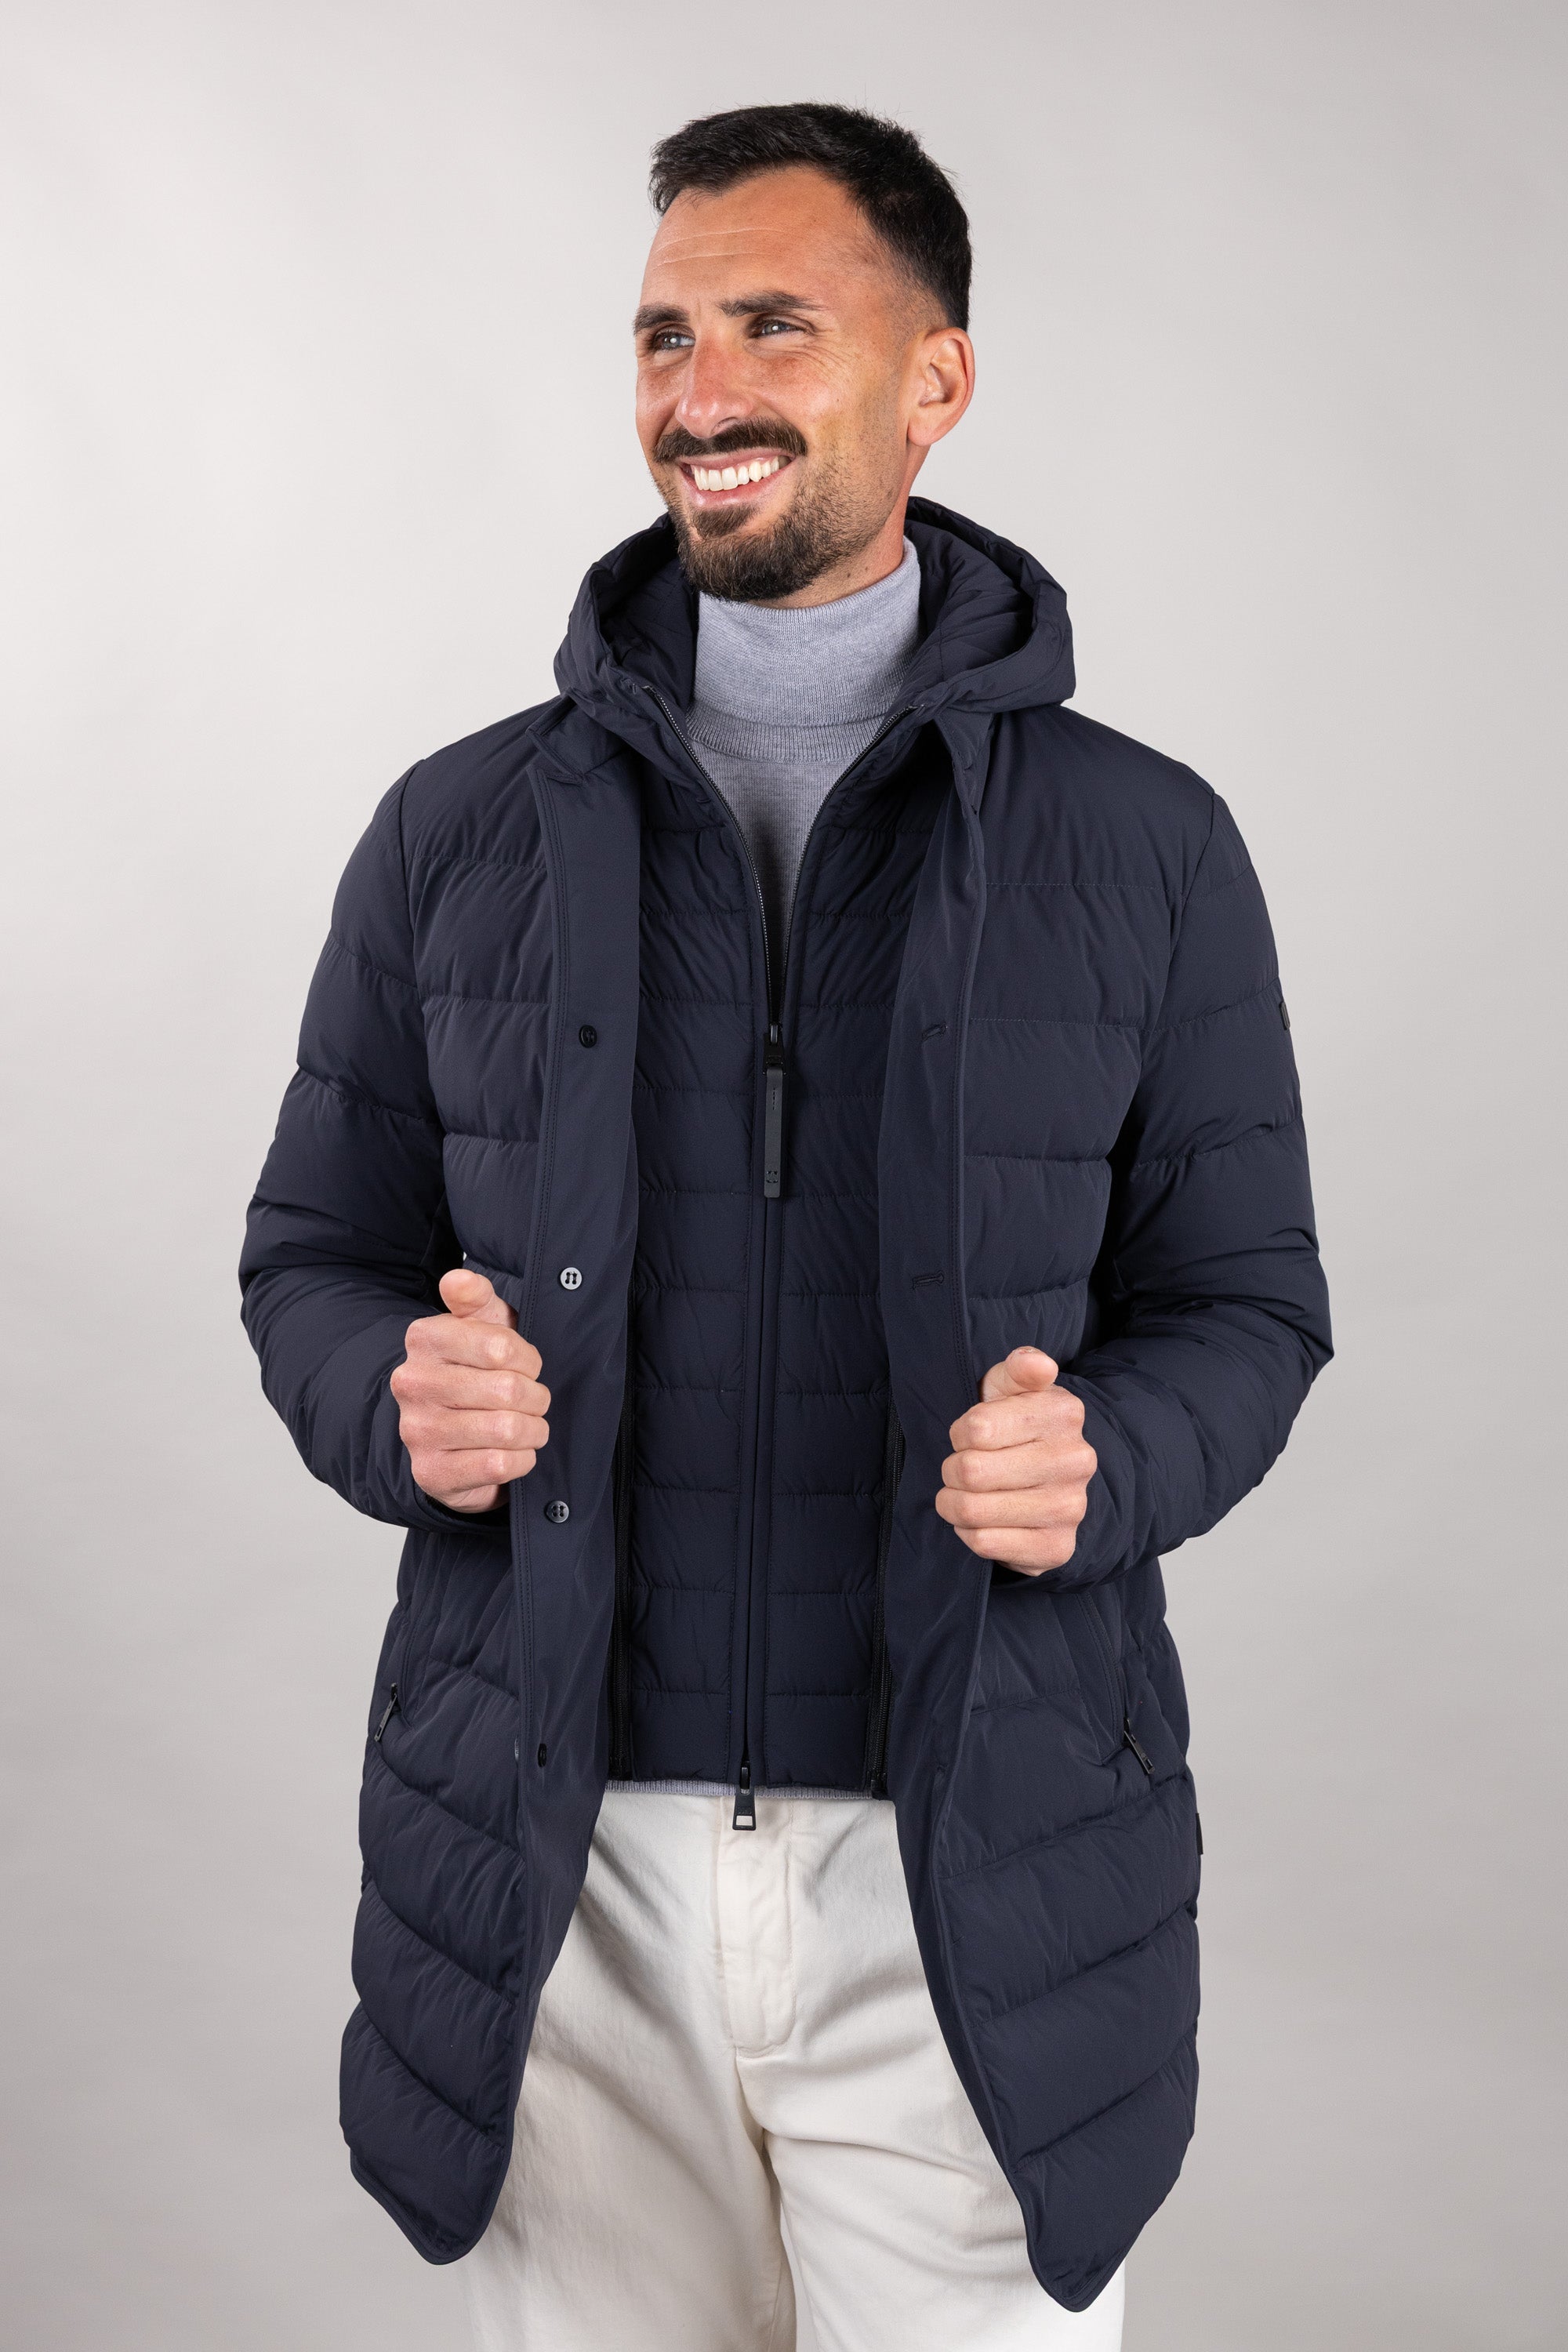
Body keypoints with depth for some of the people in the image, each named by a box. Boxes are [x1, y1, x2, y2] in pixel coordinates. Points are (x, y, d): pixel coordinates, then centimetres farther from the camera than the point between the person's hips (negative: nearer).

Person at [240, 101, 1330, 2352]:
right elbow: (315, 1257, 10)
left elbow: (1244, 1306, 4)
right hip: (563, 1862, 2)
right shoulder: (461, 834, 4)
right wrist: (401, 1403, -13)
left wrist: (1102, 1466, -17)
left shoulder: (1143, 848, 0)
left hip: (972, 1884, -1)